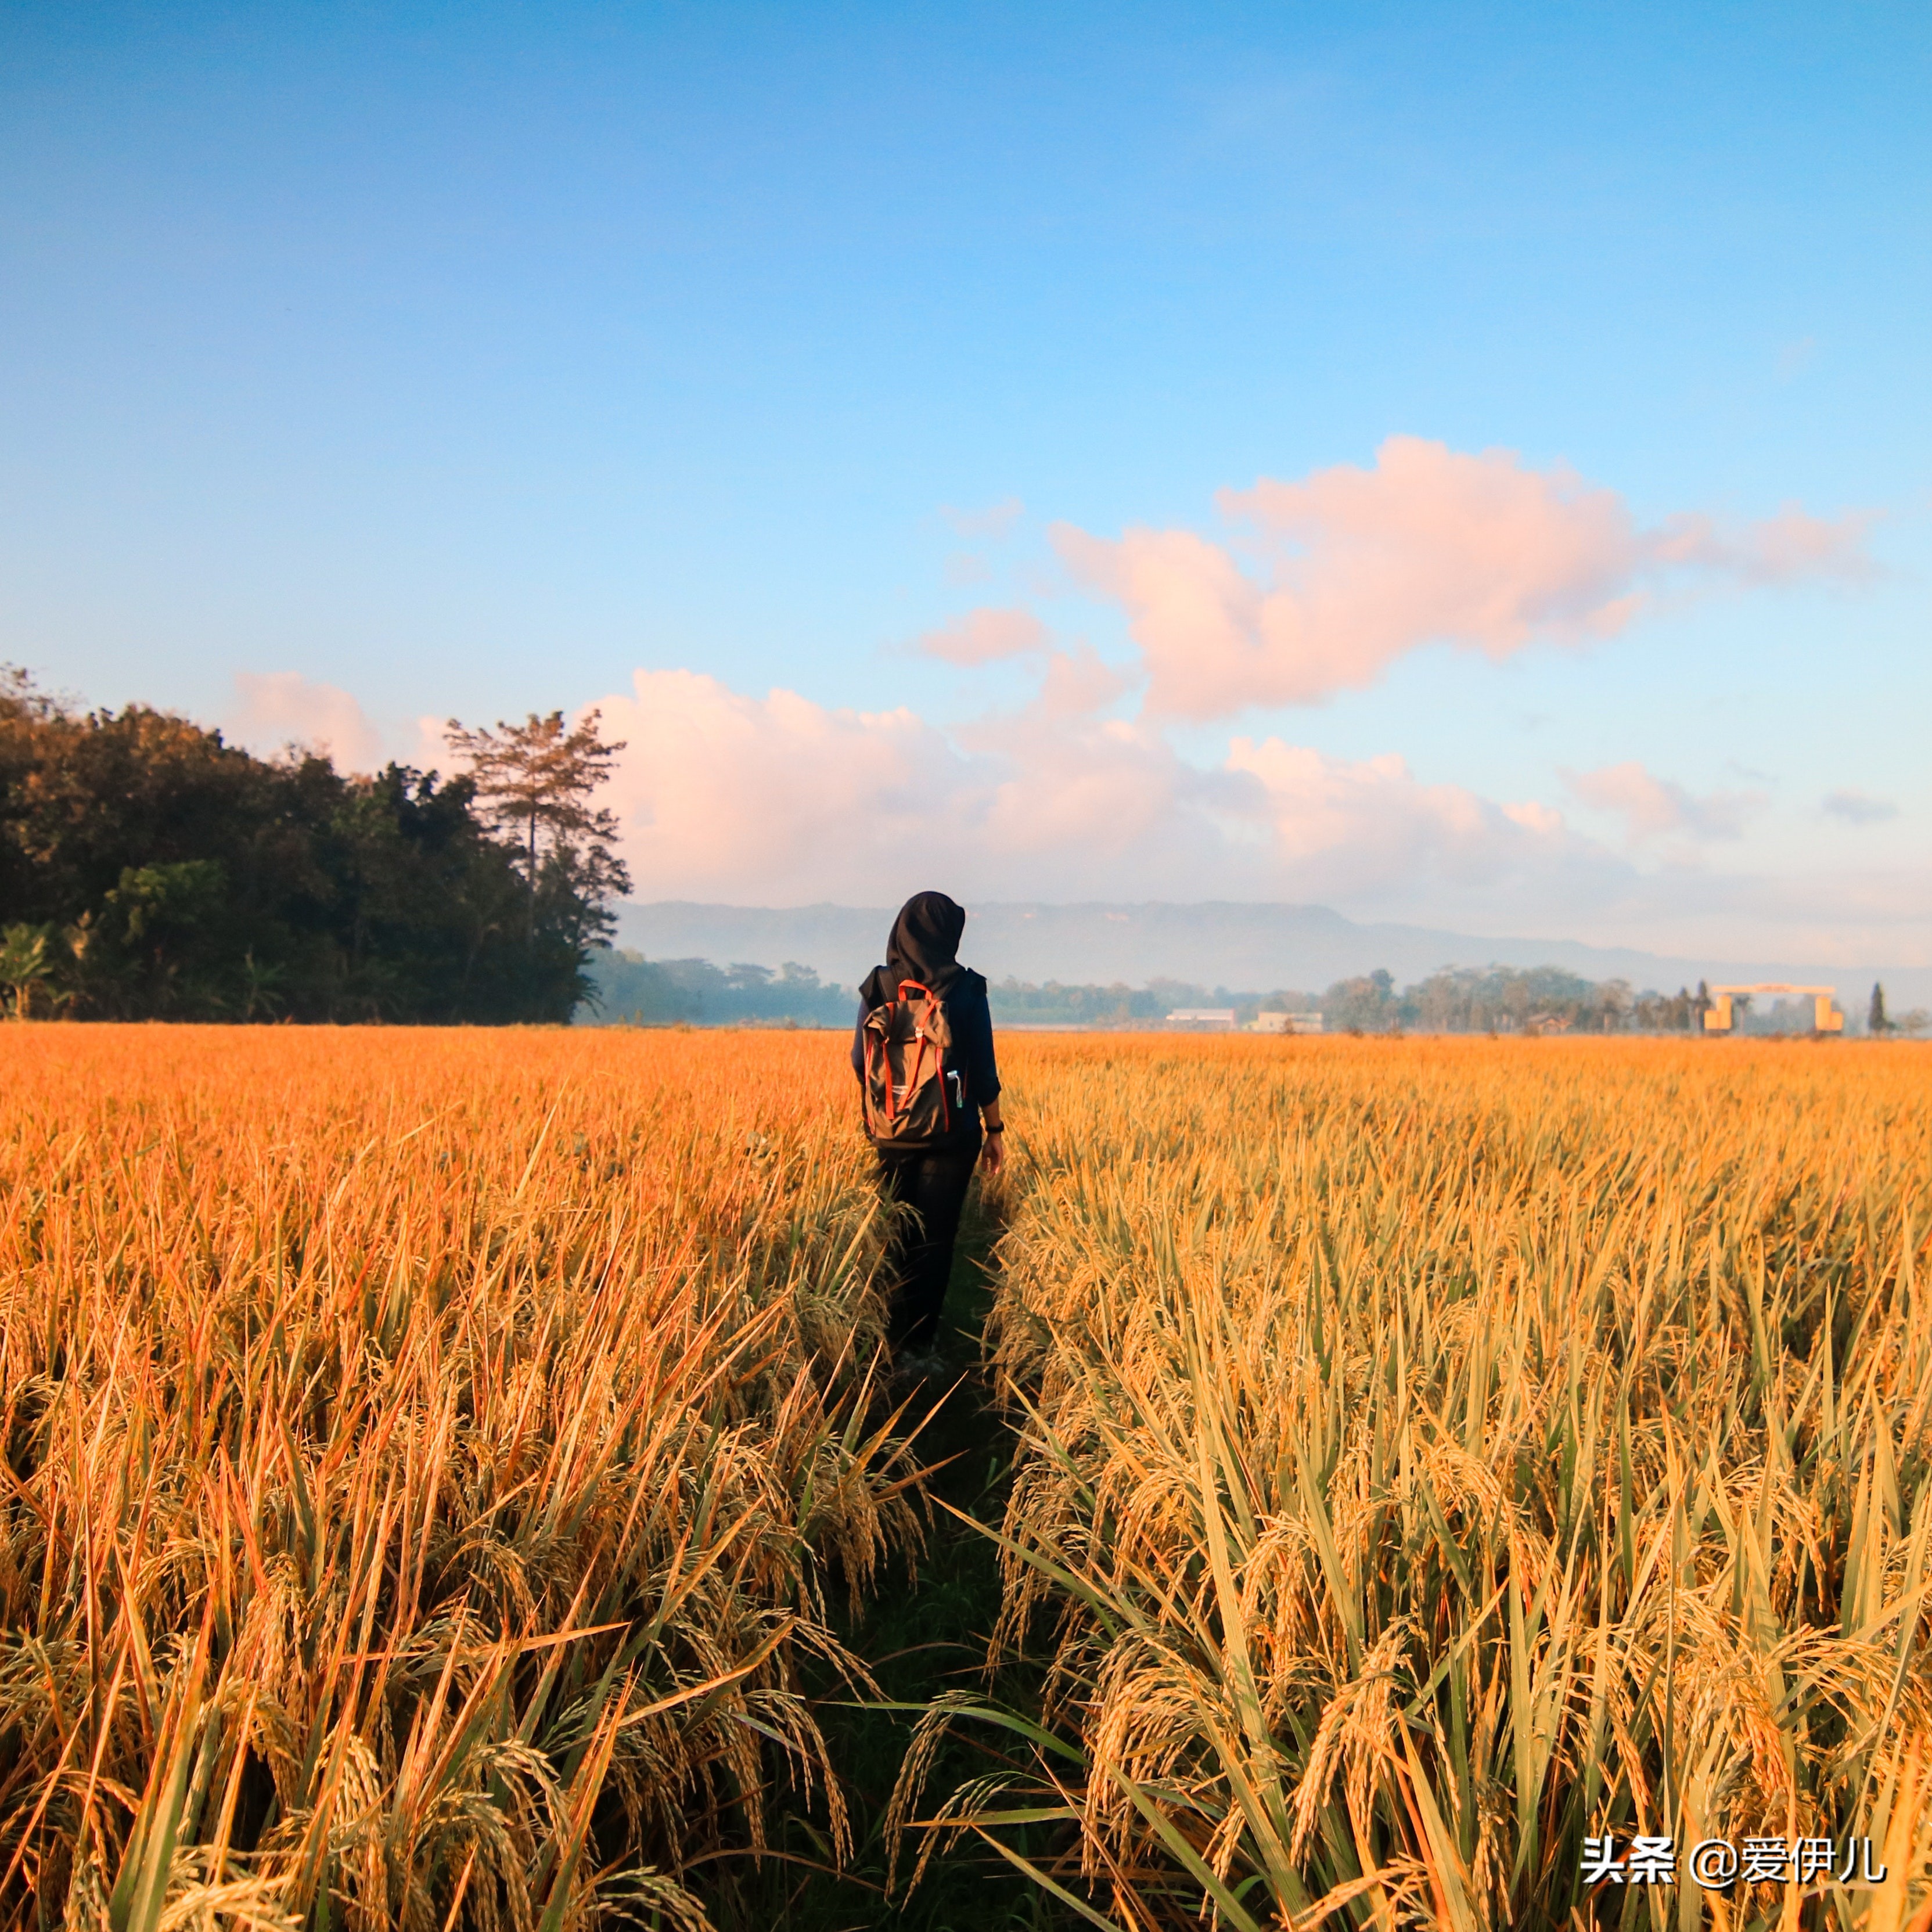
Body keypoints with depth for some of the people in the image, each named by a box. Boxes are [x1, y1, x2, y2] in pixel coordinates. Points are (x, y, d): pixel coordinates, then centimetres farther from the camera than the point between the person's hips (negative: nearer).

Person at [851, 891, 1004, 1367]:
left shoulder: (877, 989, -2)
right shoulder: (966, 990, -9)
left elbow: (860, 1062, 5)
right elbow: (983, 1069, -6)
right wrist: (994, 1130, 6)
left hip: (891, 1131, 3)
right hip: (952, 1132, -3)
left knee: (895, 1235, 14)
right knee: (935, 1238, 3)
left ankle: (890, 1339, 18)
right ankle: (917, 1345, 3)